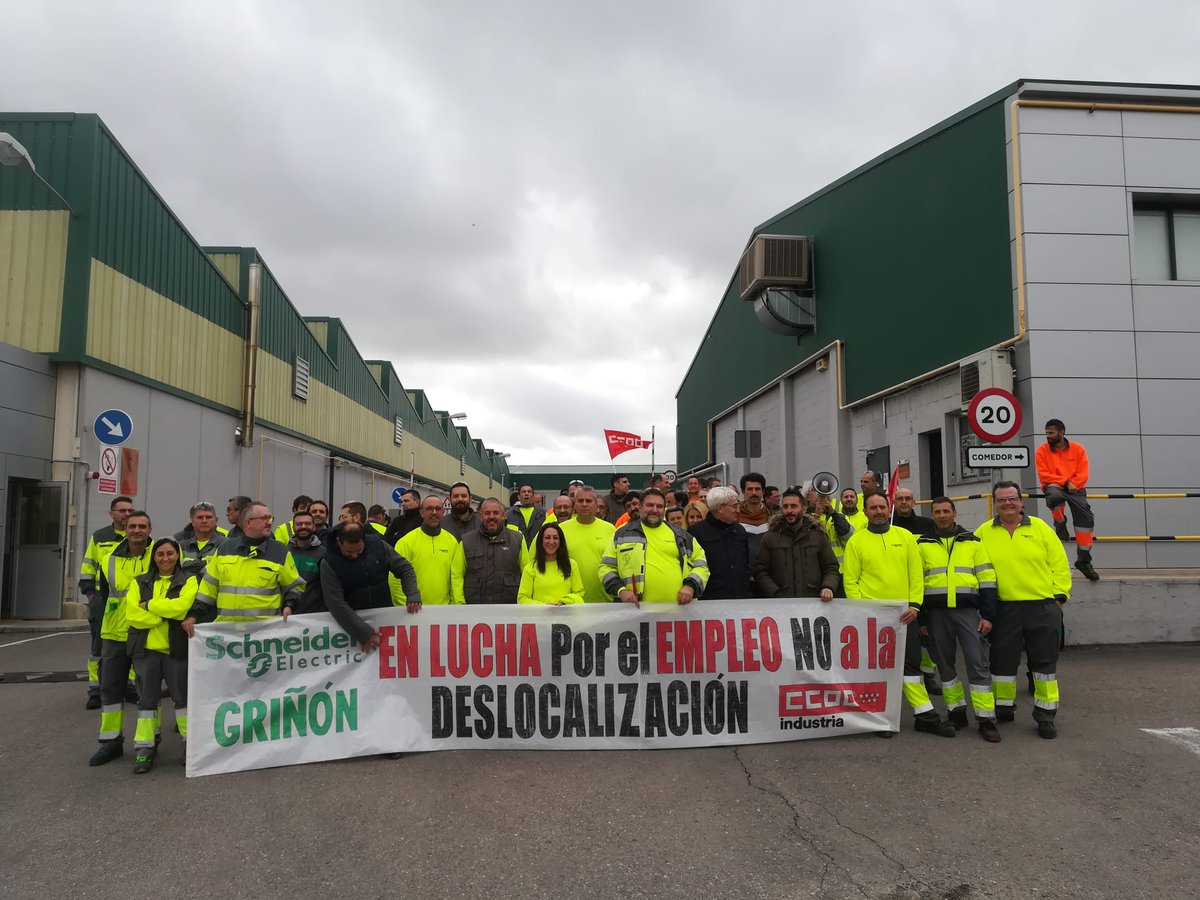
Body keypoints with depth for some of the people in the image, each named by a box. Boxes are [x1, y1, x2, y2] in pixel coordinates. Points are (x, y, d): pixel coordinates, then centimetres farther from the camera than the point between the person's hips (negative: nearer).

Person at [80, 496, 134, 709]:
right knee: (99, 646, 4)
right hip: (103, 601, 0)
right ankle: (96, 690, 11)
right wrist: (90, 593, 2)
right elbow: (87, 568, 12)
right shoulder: (99, 537, 9)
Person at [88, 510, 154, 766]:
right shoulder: (110, 560, 4)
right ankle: (111, 741, 19)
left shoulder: (158, 557, -8)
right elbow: (102, 594, 14)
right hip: (115, 635, 4)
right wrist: (104, 623, 8)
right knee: (111, 687, 7)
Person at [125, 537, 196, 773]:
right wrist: (165, 615, -13)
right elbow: (132, 614, -4)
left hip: (177, 648, -3)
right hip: (146, 648, 3)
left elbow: (182, 606, -18)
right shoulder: (140, 583, 10)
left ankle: (191, 743, 17)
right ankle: (145, 749, 15)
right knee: (147, 698, 7)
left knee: (182, 695, 3)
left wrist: (149, 605, -11)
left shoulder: (188, 581, 1)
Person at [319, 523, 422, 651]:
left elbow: (405, 569, 1)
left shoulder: (378, 545, -9)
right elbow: (336, 603, -19)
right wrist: (362, 632, -24)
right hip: (353, 620, -2)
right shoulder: (329, 562, -15)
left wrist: (413, 595, -16)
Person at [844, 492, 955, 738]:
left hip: (904, 614, 2)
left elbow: (916, 573, 5)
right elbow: (850, 580, -3)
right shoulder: (856, 541, 0)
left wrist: (914, 605, -5)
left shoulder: (905, 536, 6)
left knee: (911, 664, 8)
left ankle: (925, 716, 16)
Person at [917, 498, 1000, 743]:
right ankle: (956, 712, 21)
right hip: (937, 612, 1)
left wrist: (988, 614, -3)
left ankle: (986, 719, 0)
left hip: (968, 610, -1)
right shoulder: (922, 544, 8)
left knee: (978, 663, -5)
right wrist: (921, 617, 4)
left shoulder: (973, 542, 7)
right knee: (945, 664, 8)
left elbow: (987, 579, 5)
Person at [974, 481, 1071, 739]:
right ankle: (1003, 708, 24)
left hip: (1043, 607, 0)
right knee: (1003, 660, 7)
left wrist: (1059, 595, -1)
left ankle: (1045, 715, 15)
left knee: (1045, 662, 4)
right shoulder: (983, 533, 4)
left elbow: (1059, 565, 5)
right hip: (1004, 609, 1)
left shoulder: (1040, 529, 3)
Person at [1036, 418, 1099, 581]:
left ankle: (1083, 559, 0)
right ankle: (1060, 523, -4)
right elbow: (1044, 475, -7)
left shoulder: (1078, 449, 5)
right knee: (1055, 496, -40)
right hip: (1054, 486, -2)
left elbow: (1083, 474, -1)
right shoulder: (1042, 451, 1)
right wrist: (1065, 481, -15)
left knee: (1086, 517, -15)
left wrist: (1072, 484, -17)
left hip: (1075, 488, 2)